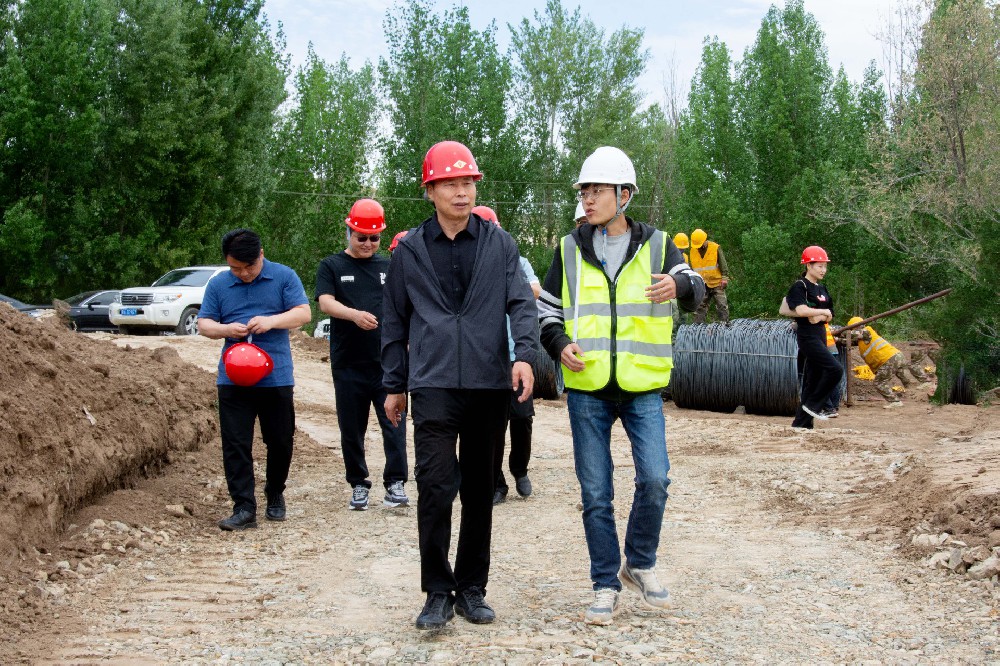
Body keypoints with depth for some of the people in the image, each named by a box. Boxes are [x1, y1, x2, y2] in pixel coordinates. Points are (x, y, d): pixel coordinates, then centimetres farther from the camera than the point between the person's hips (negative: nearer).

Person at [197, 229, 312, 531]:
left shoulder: (284, 277, 1)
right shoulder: (218, 284, 7)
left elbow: (304, 313, -3)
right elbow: (203, 324, 8)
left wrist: (271, 321, -19)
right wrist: (226, 329, -13)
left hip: (277, 378, -1)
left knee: (280, 442, 10)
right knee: (236, 445, -3)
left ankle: (275, 496, 30)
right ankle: (244, 508, 1)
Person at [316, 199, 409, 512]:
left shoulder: (389, 267, 13)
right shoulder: (332, 266, 6)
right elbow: (325, 302, -9)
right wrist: (354, 314, -28)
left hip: (387, 361, 1)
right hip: (348, 364, 0)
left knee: (394, 423, -7)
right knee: (352, 428, 7)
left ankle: (395, 483, -3)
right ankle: (358, 485, 19)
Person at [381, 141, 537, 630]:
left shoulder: (499, 244, 8)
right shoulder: (409, 250, 8)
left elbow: (521, 302, 2)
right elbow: (395, 321, 12)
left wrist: (523, 354, -16)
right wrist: (394, 385, 12)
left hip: (490, 385, 2)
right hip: (433, 384, -1)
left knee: (479, 489, 9)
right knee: (436, 487, -11)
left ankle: (471, 587, 21)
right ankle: (438, 592, 1)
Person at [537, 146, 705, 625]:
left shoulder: (657, 245, 4)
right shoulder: (570, 250, 7)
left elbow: (695, 291, -9)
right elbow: (546, 311, 14)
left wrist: (679, 285, -33)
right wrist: (560, 345, -7)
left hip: (642, 389, -1)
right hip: (587, 390, 1)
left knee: (654, 479, -12)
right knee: (596, 494, 4)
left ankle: (640, 565, 13)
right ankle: (606, 585, 17)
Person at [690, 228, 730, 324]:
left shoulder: (716, 248, -8)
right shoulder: (693, 251, 4)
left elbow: (723, 264, -5)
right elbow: (692, 267, 14)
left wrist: (724, 278, -9)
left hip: (716, 282, -3)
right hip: (701, 284, 3)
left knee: (722, 305, -2)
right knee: (700, 305, 3)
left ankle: (723, 323, 3)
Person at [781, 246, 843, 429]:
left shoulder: (822, 290, 17)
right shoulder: (799, 286, -8)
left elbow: (829, 317, 15)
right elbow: (801, 310, -23)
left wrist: (820, 317, -7)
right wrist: (823, 311, -11)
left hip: (820, 336, 9)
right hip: (807, 336, -9)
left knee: (814, 379, 7)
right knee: (835, 369, -21)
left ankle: (801, 423, 11)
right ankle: (813, 405, -9)